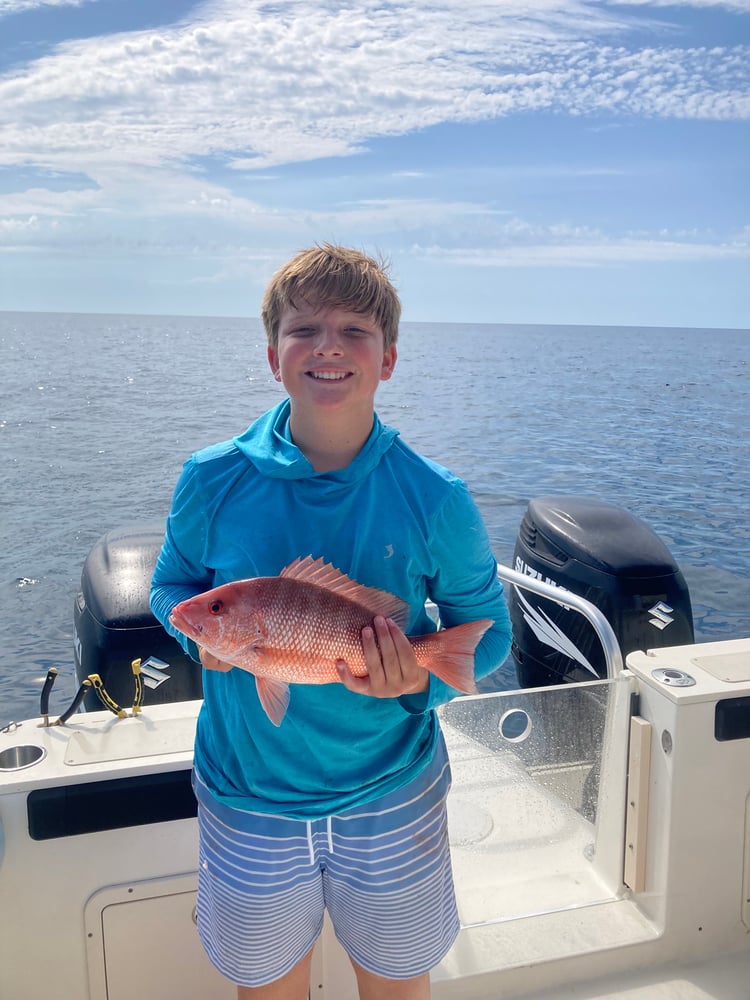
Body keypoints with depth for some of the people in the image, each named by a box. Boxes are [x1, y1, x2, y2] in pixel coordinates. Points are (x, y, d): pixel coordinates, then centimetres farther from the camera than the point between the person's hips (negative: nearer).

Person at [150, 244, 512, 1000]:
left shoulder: (434, 498, -15)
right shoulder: (212, 481, -12)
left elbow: (487, 631, -3)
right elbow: (170, 584, 5)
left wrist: (423, 678, -24)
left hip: (391, 801, 0)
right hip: (246, 798, 1)